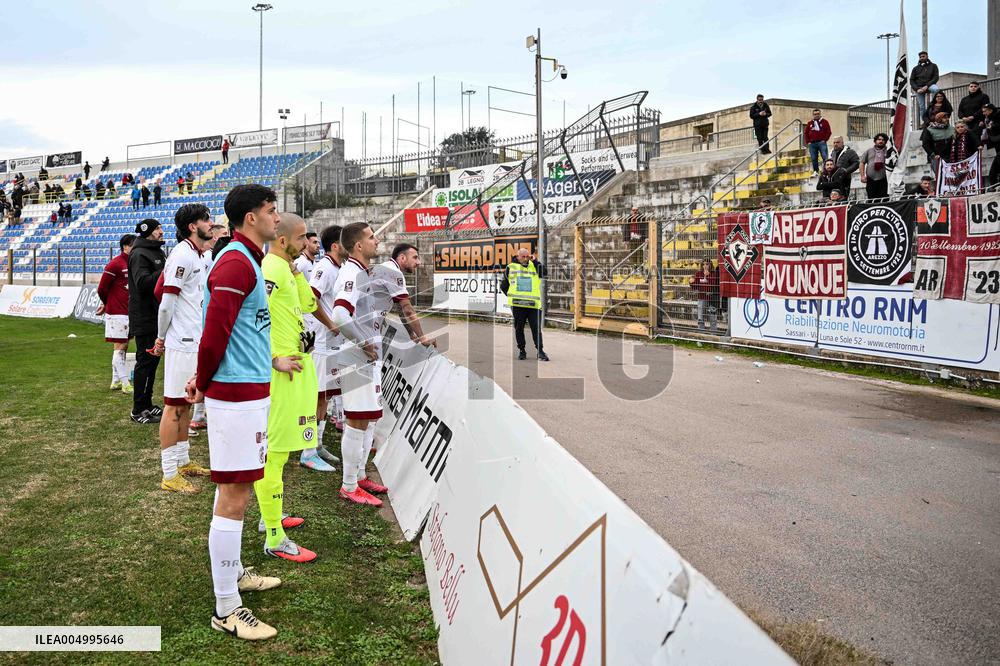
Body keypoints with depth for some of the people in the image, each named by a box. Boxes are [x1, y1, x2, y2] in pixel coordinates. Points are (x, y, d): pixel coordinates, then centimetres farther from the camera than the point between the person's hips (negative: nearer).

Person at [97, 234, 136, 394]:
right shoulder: (115, 264, -11)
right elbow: (101, 289, -10)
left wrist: (107, 305, 22)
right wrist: (108, 304, 7)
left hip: (129, 312, 8)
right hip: (117, 313, -8)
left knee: (123, 348, 12)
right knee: (119, 348, -4)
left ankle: (116, 381, 21)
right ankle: (125, 384, -2)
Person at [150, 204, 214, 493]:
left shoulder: (204, 257, 13)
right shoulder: (182, 255, -15)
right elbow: (167, 303, -15)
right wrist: (161, 338, -5)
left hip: (197, 342, 9)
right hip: (182, 343, -9)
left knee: (186, 404, 16)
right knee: (174, 405, -3)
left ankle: (183, 461, 28)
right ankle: (169, 474, 3)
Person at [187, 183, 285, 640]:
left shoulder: (246, 260, 14)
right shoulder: (236, 264, -17)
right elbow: (214, 333, -20)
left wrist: (269, 361, 23)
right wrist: (203, 383, -6)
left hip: (246, 390, 10)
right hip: (238, 395, -10)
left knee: (231, 490, 20)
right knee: (234, 498, -3)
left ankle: (233, 573, 36)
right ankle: (226, 611, 6)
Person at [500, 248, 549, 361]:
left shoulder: (534, 266, 12)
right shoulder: (510, 268, 8)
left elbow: (543, 273, -7)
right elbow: (503, 285, 16)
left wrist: (535, 261, -7)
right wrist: (511, 296, 10)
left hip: (533, 304, 0)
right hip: (517, 304, 0)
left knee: (536, 328, -2)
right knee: (519, 328, 6)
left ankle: (540, 351, 3)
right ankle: (521, 351, 17)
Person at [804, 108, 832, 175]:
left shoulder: (825, 122, 5)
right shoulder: (809, 123, 14)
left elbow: (829, 132, 1)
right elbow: (806, 133, 16)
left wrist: (825, 140, -7)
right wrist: (808, 141, 6)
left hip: (821, 142, -3)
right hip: (812, 144, 3)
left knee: (825, 157, -10)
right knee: (814, 158, 4)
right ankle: (815, 171, 12)